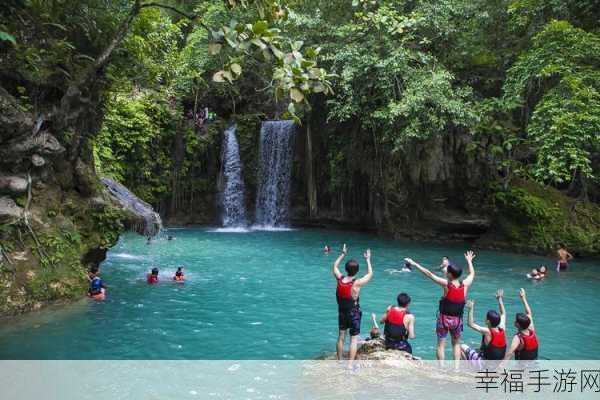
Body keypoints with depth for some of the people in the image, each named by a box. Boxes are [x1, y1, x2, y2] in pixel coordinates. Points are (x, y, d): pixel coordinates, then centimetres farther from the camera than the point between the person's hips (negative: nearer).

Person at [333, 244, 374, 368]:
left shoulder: (339, 279, -12)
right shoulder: (357, 283, -24)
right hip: (354, 314, -5)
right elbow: (370, 274, -7)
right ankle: (350, 364, 4)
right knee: (354, 340, 4)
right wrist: (368, 259, 3)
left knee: (341, 337, 17)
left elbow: (335, 266, 8)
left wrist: (343, 254, 14)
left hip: (342, 312, 5)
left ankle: (339, 361, 28)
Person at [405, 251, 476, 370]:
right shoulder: (465, 285, -8)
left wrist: (414, 264, -7)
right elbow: (472, 274, 13)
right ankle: (456, 368, 15)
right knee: (456, 344, 21)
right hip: (457, 320, 3)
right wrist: (469, 261, 29)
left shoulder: (446, 284, -18)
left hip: (444, 318, -3)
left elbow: (429, 274, -14)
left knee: (441, 344, 9)